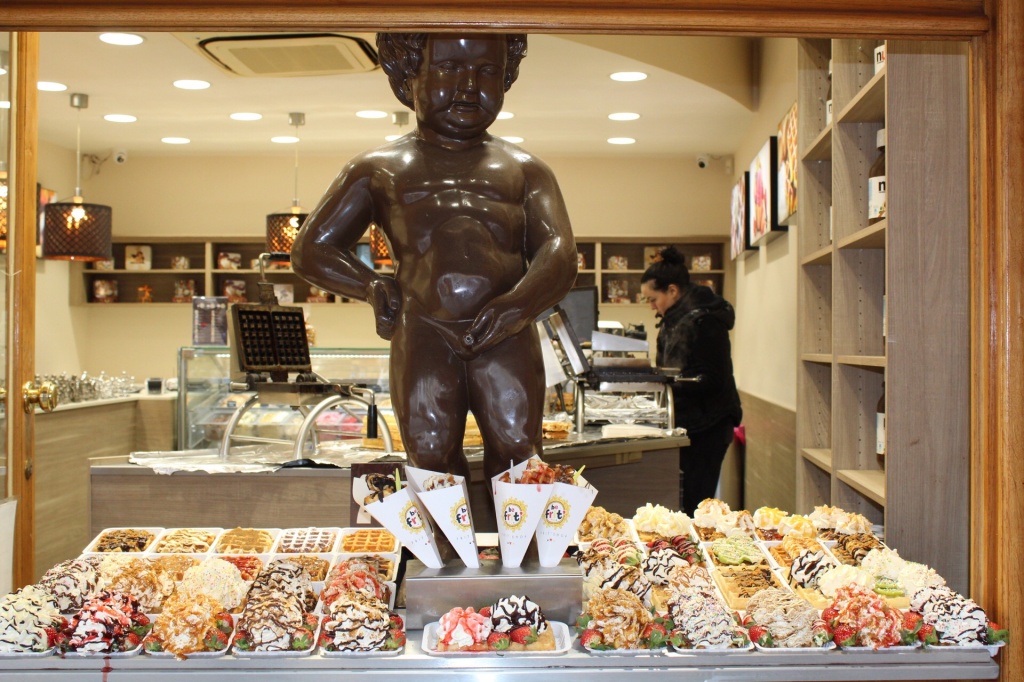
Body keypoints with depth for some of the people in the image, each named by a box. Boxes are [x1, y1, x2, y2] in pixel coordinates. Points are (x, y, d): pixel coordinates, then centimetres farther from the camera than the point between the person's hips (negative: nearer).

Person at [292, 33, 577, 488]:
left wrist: (520, 304, -16)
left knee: (517, 447, -9)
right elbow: (311, 250, 21)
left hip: (506, 335, 0)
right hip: (423, 332, 0)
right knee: (431, 454, -6)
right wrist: (372, 287, 1)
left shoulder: (524, 169, 22)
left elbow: (560, 252, 7)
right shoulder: (379, 169, 21)